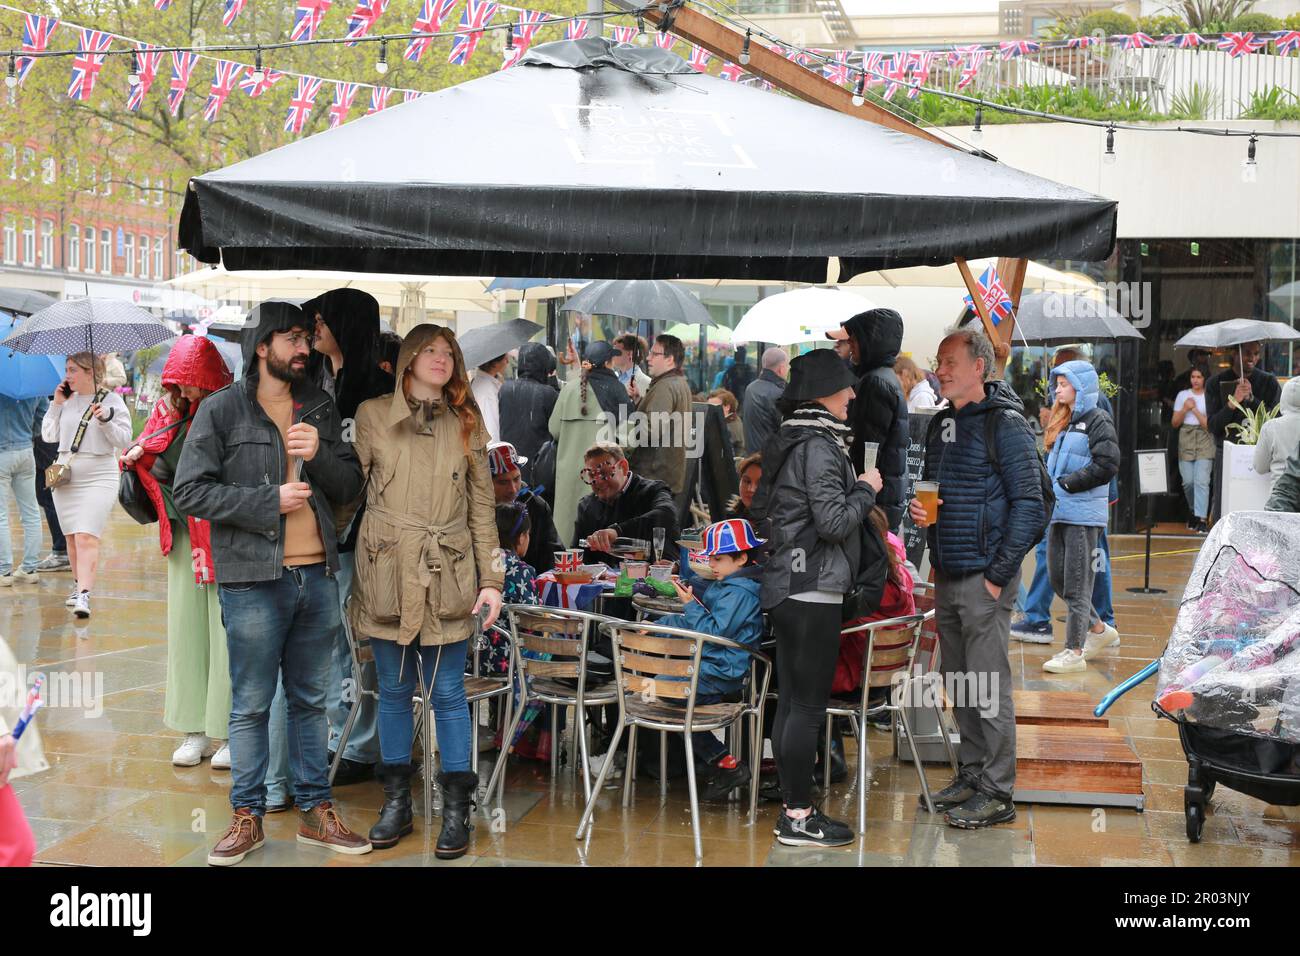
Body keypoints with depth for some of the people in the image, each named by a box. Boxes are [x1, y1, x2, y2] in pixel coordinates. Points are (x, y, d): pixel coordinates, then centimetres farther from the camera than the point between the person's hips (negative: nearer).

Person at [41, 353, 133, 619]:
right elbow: (48, 435, 11)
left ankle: (83, 595, -22)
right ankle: (78, 584, 27)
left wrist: (105, 420, -21)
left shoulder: (111, 400, -2)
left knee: (86, 537, -16)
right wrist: (56, 404, 4)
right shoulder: (67, 401, 11)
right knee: (71, 537, 12)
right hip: (65, 477, 6)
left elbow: (123, 439, -6)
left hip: (98, 477, -5)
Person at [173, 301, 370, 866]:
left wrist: (319, 455, -10)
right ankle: (247, 816, 15)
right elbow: (189, 491, -9)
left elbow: (352, 486, 10)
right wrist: (270, 500, -14)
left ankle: (316, 812, 21)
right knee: (251, 706, 3)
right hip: (253, 581, -4)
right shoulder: (221, 410, -3)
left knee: (311, 701, 13)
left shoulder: (320, 409, 12)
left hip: (317, 576, 5)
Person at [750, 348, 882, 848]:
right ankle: (799, 817, 1)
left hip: (785, 587, 10)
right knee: (809, 707, -4)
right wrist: (865, 488, -5)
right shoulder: (819, 446, -15)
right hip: (814, 589, -10)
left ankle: (791, 808, 19)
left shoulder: (784, 442, 14)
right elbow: (835, 522, -19)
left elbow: (760, 512, 20)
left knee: (790, 703, 12)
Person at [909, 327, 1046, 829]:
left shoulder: (1005, 424, -10)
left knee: (988, 688, -4)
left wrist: (998, 574, -16)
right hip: (946, 576, 8)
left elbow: (1028, 505, -14)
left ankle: (997, 793, 3)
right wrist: (918, 507, 2)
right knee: (959, 684, 14)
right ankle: (972, 774, 25)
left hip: (984, 578, -8)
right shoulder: (942, 423, 14)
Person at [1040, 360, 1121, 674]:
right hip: (1059, 510, 8)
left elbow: (1107, 466, -16)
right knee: (1058, 578, 11)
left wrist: (1067, 483, -14)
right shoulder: (1062, 422, 18)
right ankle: (1098, 629, 28)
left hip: (1083, 513, -8)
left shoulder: (1098, 421, -7)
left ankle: (1074, 652, 1)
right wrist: (1049, 486, 5)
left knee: (1076, 583, -5)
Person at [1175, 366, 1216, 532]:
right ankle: (1193, 511, 24)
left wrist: (1194, 409, -9)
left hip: (1204, 440, -3)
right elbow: (1174, 423, 10)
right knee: (1188, 481, 0)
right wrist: (1185, 409, -5)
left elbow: (1210, 424, -5)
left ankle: (1201, 519, -16)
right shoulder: (1182, 395, 11)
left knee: (1201, 480, -13)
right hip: (1186, 439, 3)